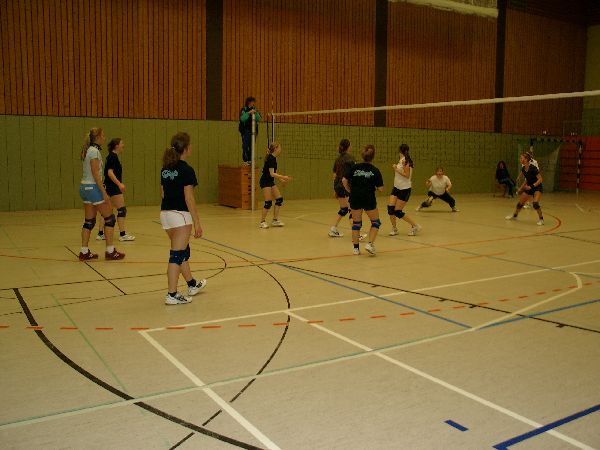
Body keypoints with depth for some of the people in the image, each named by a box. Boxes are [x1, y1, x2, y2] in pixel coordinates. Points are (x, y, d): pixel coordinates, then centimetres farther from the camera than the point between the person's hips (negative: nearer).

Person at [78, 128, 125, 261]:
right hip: (93, 187, -9)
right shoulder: (94, 151, -14)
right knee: (110, 218, -1)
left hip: (84, 187, 9)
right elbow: (95, 174, -19)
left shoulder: (88, 150, 14)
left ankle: (84, 252, 13)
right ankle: (110, 251, 3)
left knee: (89, 221, 12)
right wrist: (104, 193, -19)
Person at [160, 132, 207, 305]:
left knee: (183, 251, 21)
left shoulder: (165, 169, 9)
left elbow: (163, 193, 14)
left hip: (165, 213, 8)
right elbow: (189, 198, -16)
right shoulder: (186, 170, -14)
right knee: (177, 255, -2)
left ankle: (192, 284, 35)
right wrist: (197, 223, -14)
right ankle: (172, 295, 2)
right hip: (180, 215, -8)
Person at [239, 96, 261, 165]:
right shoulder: (243, 110, 0)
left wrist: (255, 113, -16)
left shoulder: (255, 109, 12)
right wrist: (249, 113, -24)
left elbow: (258, 119, 1)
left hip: (253, 130, 4)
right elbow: (242, 119, -15)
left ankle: (250, 160, 10)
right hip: (246, 130, -4)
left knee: (251, 146, 4)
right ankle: (245, 160, -6)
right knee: (245, 145, -8)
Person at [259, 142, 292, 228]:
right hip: (265, 182, -10)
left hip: (270, 182, 10)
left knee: (279, 199, 5)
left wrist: (281, 180, 15)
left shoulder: (273, 158, 11)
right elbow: (271, 174, -24)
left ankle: (275, 220, 10)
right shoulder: (271, 158, -17)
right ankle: (262, 221, 4)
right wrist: (283, 177, -27)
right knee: (268, 202, -10)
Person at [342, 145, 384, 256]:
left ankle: (356, 248, 15)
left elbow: (344, 181, -6)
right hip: (369, 200, -2)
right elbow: (381, 188, -6)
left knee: (356, 223, 14)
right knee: (375, 222, 14)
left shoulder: (354, 167, -1)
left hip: (355, 199, 2)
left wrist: (350, 190, 8)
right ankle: (370, 243, -1)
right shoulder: (375, 171, -5)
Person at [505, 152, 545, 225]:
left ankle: (541, 219, -8)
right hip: (529, 187, 7)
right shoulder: (523, 169, -1)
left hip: (537, 187, -7)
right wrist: (521, 188, 11)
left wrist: (531, 186, -29)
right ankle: (514, 216, 34)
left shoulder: (533, 168, -24)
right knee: (520, 203, 11)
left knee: (535, 203, -27)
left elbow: (540, 179, -22)